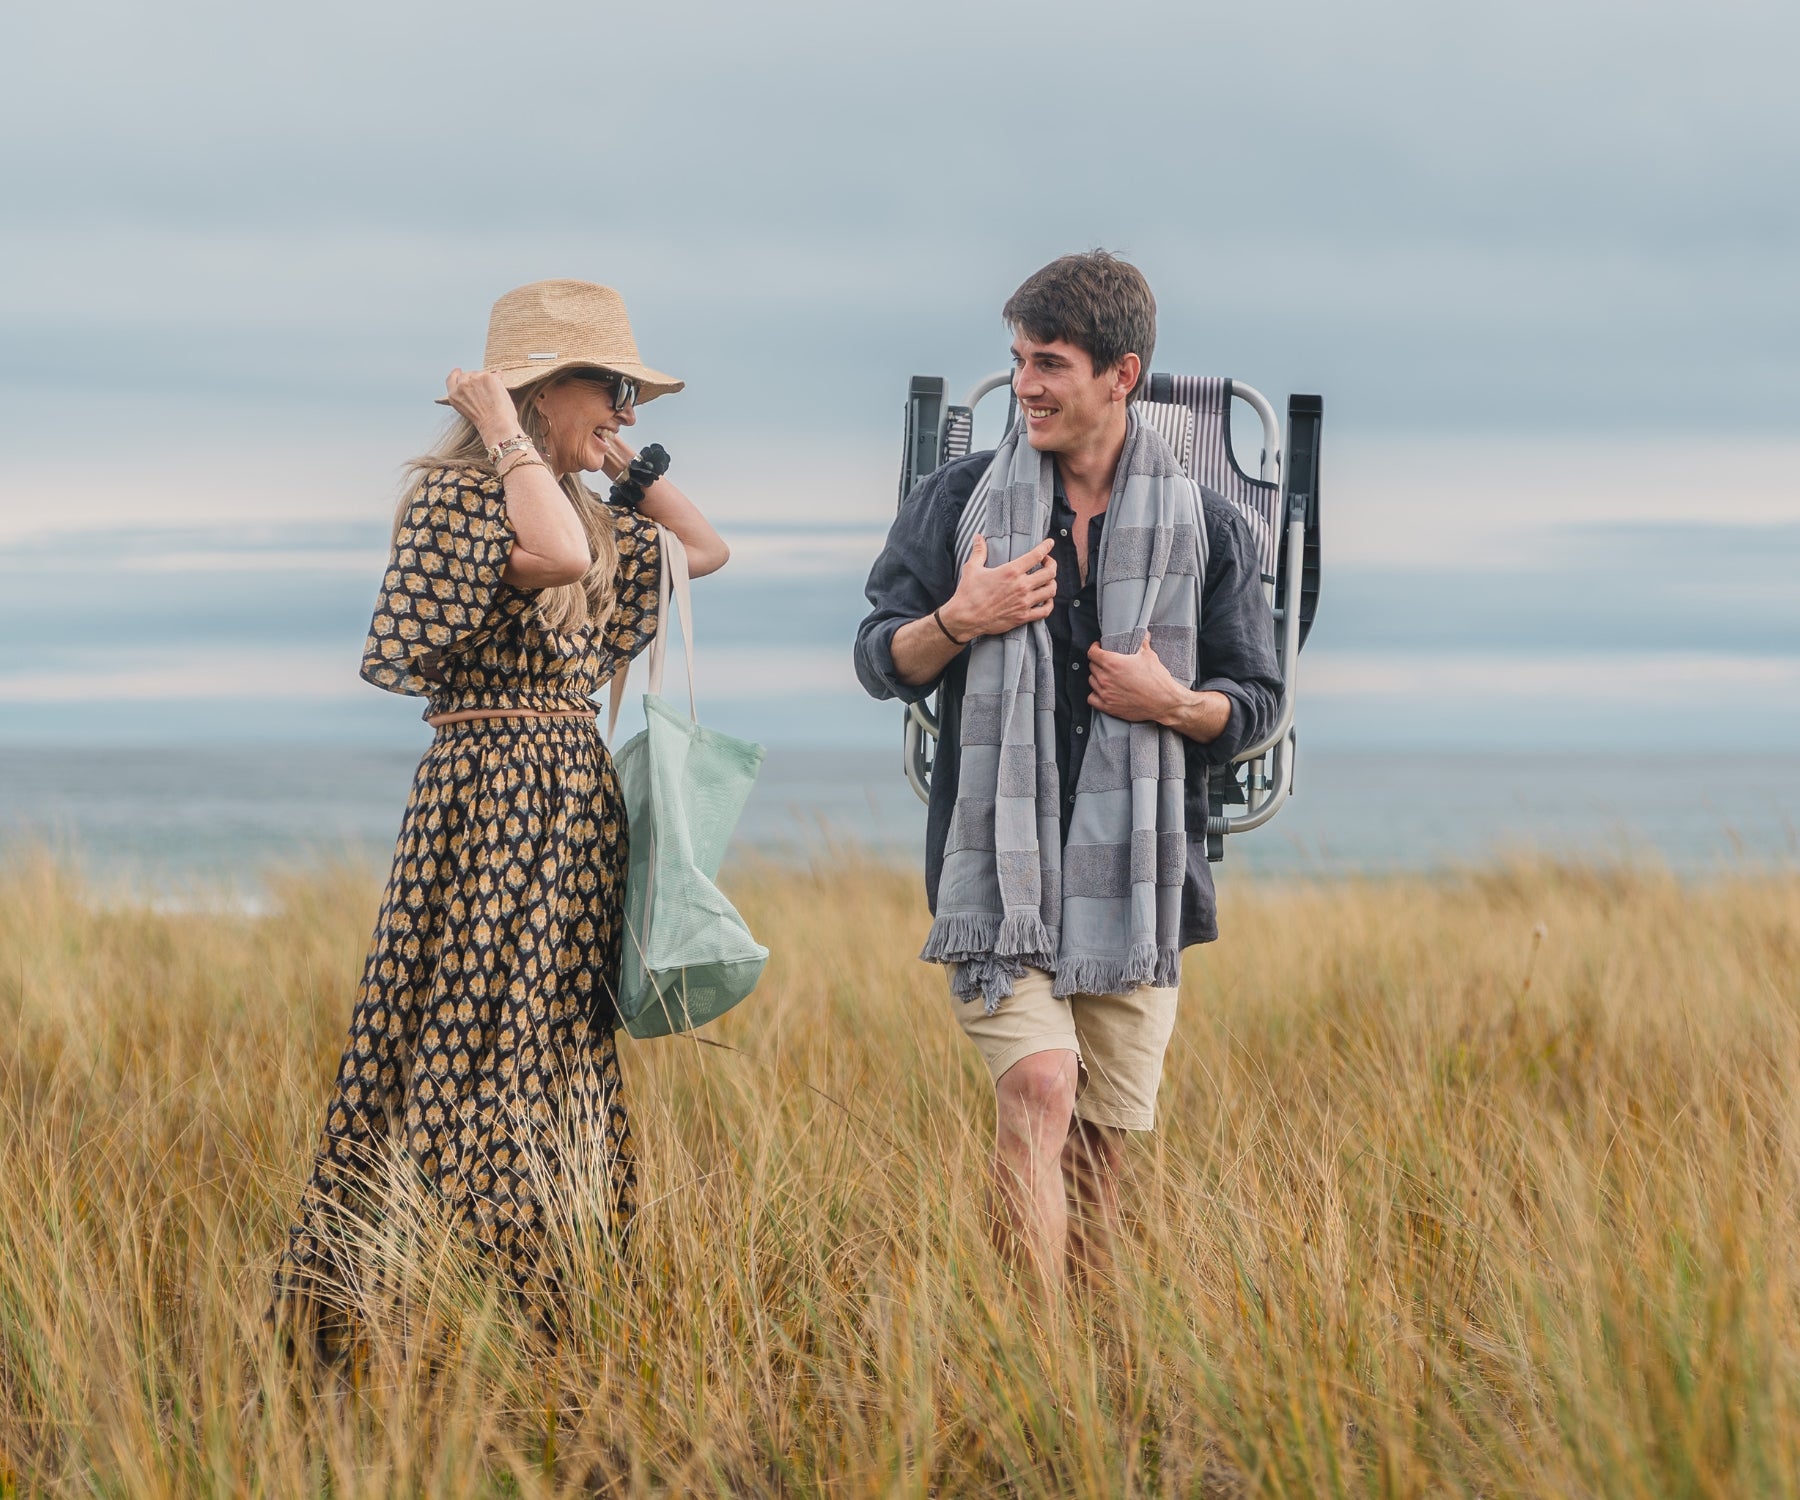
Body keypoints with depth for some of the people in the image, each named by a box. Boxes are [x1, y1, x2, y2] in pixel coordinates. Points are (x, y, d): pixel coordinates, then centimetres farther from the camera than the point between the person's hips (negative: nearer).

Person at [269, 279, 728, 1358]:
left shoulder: (580, 505, 15)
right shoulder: (457, 493, -11)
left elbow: (705, 548, 25)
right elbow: (560, 557, -30)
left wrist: (629, 460, 15)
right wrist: (508, 434, -18)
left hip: (576, 817, 9)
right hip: (492, 809, -9)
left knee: (564, 1069, 9)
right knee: (470, 1065, -10)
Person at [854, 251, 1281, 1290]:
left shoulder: (1205, 528, 6)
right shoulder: (960, 501, 6)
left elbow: (1259, 700, 10)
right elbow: (881, 661, 10)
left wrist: (1177, 705, -11)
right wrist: (956, 623, -11)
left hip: (1134, 871, 2)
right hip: (998, 862, -1)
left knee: (1102, 1139, 7)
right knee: (1038, 1093, -19)